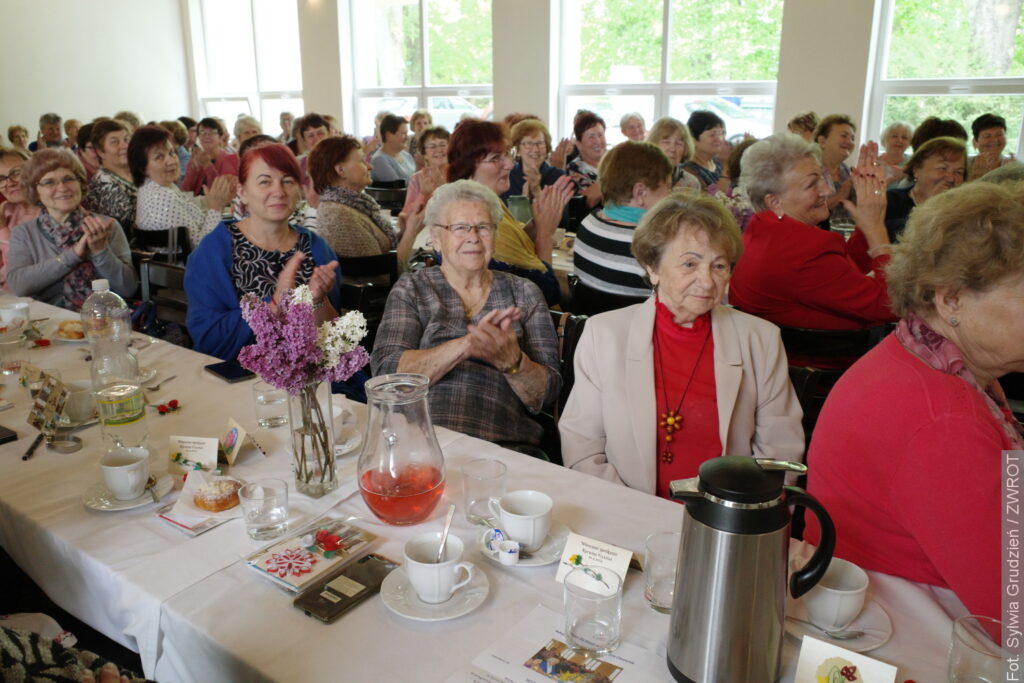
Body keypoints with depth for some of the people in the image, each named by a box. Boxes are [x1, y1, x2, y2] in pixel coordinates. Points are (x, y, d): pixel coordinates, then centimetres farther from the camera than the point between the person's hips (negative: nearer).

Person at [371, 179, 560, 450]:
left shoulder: (523, 293, 11)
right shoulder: (411, 288, 10)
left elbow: (545, 394, 5)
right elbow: (386, 371, -5)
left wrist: (510, 360, -17)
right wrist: (464, 345, -20)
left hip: (503, 446, 1)